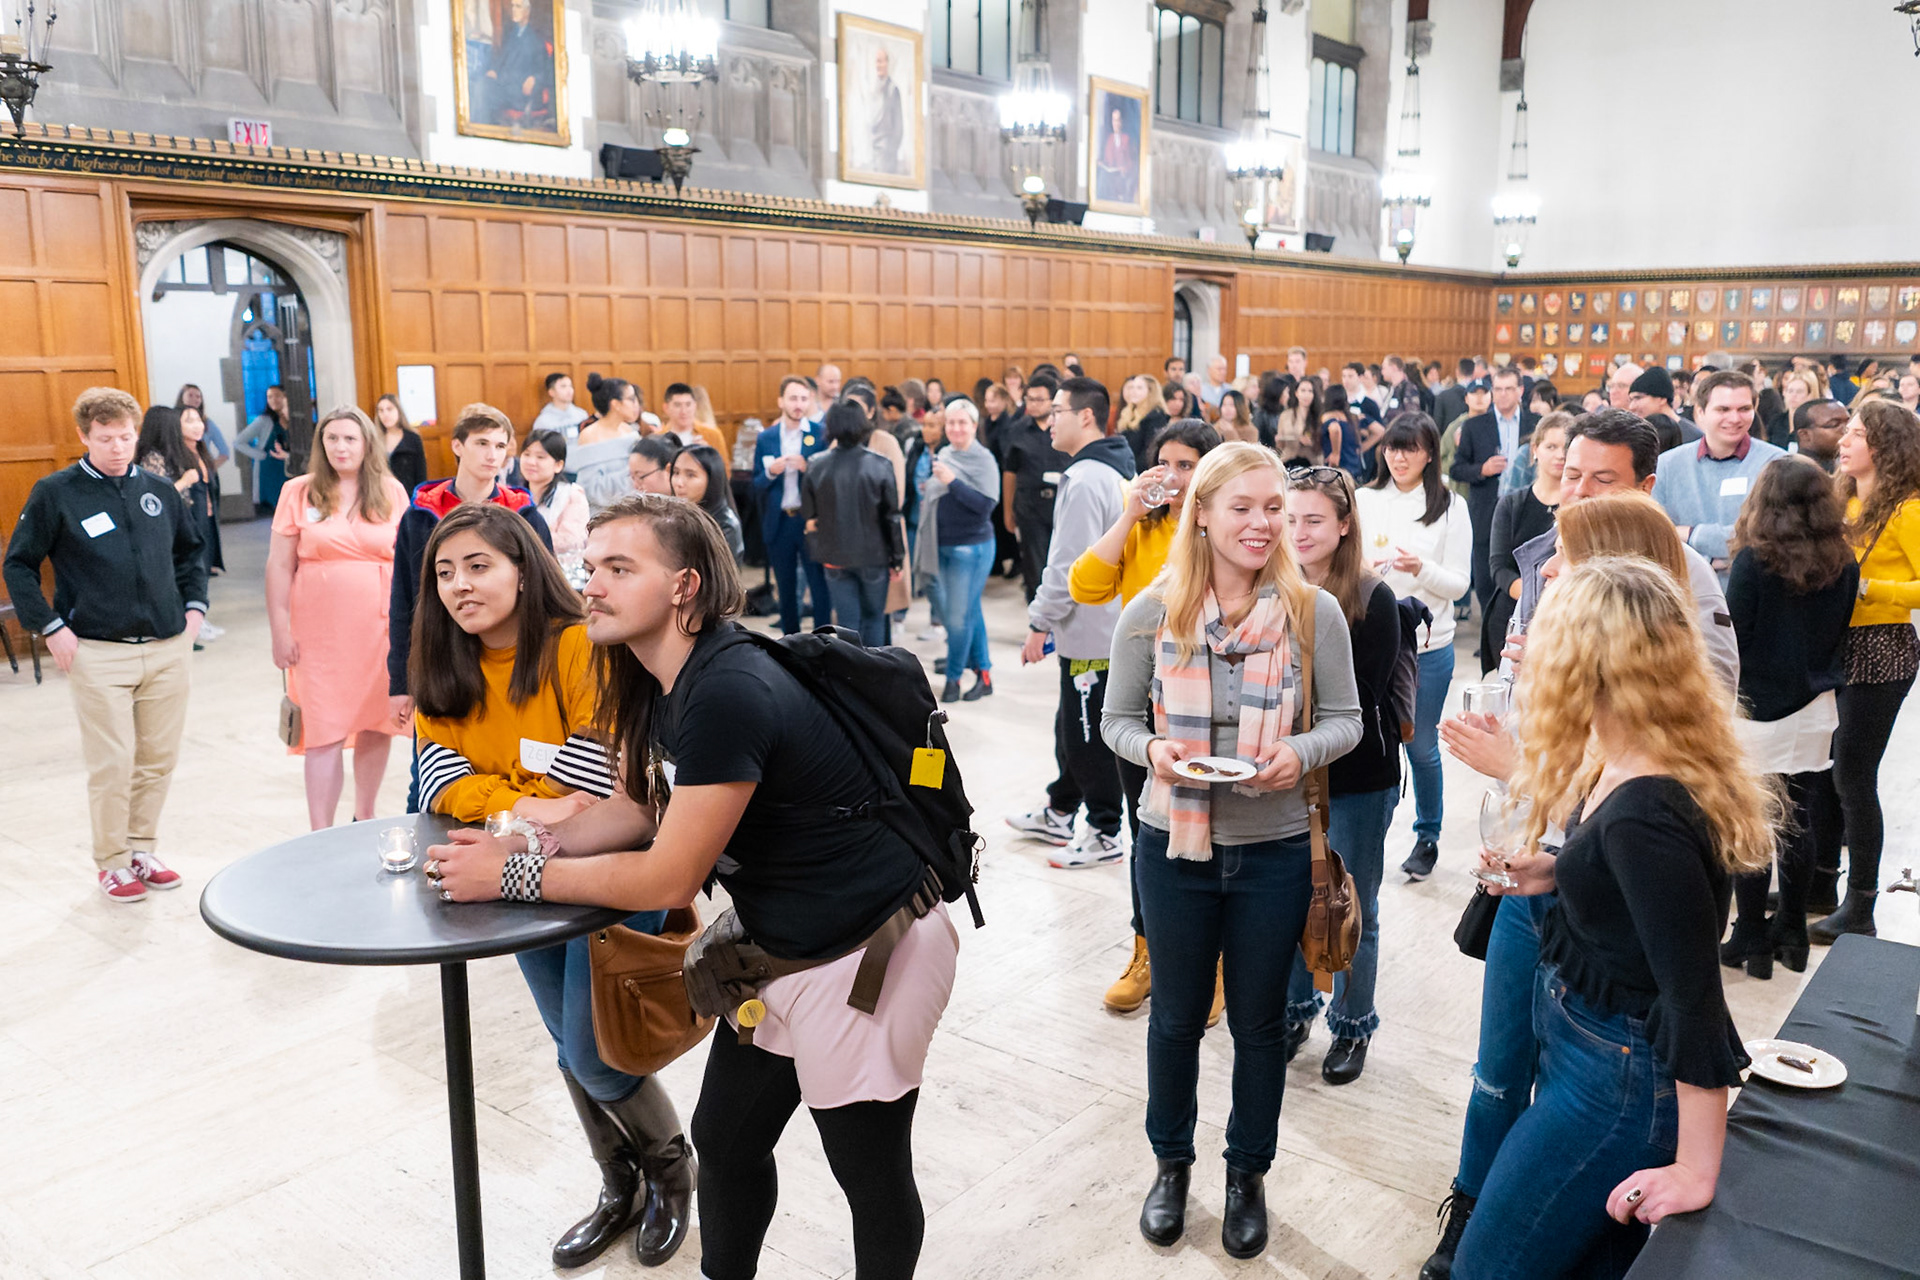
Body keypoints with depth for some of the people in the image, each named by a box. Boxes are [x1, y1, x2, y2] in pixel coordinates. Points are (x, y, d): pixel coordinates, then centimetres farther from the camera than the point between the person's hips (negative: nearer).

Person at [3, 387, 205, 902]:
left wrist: (194, 606, 10)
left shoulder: (159, 490, 8)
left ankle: (141, 850, 25)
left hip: (168, 648, 4)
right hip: (98, 653, -4)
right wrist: (51, 627, -6)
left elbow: (190, 551, 22)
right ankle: (111, 862, 16)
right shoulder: (55, 493, -3)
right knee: (112, 763, -1)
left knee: (159, 759, 10)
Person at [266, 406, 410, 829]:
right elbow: (280, 565, 3)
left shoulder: (393, 493, 5)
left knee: (376, 725, 8)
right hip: (319, 632, -1)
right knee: (325, 732, -1)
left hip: (381, 629, 1)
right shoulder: (299, 492, 2)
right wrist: (279, 630, -2)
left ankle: (364, 818, 25)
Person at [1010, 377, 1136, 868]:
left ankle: (1106, 835, 12)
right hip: (1104, 622, 10)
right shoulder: (1116, 471, 12)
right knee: (1072, 727, 21)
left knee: (1089, 736, 1)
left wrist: (1039, 622, -15)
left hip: (1090, 632, -10)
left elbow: (1069, 565, -24)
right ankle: (1059, 814, 34)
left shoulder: (1085, 480, -20)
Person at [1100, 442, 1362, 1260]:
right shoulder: (1153, 612, -8)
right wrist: (1151, 749, -21)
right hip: (1175, 845, 0)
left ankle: (1248, 1174, 40)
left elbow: (1345, 719, 0)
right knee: (1176, 1016, 18)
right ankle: (1171, 1163, 42)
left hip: (1274, 852, 0)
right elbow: (1116, 720, 0)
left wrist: (1303, 752, -21)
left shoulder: (1314, 612, -8)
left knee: (1259, 1020, 17)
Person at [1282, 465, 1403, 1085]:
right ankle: (1295, 1010, 37)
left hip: (1357, 780, -3)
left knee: (1352, 910, 11)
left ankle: (1352, 1026, 31)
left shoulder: (1373, 598, -12)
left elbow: (1365, 694, -15)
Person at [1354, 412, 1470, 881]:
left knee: (1421, 746, 10)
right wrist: (1360, 568, -13)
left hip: (1428, 646, -1)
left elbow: (1458, 583, -2)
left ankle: (1428, 837, 28)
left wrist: (1421, 569, -21)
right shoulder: (1363, 500, 4)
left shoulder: (1450, 507, -1)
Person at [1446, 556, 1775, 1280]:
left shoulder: (1643, 814, -30)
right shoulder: (1619, 767, 0)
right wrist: (1560, 872, 5)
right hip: (1592, 1048, 10)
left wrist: (1696, 1174, -22)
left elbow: (1694, 996, -28)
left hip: (1619, 1080, -10)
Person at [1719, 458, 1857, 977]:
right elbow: (1838, 635, 11)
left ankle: (1751, 943, 12)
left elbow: (1732, 641, -12)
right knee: (1800, 826, 13)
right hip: (1815, 711, 5)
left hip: (1757, 714, -5)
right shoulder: (1843, 564, 0)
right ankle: (1791, 935, 24)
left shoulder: (1754, 562, -15)